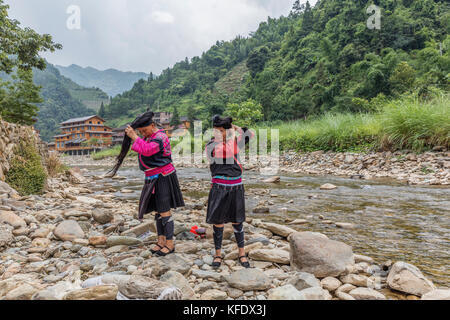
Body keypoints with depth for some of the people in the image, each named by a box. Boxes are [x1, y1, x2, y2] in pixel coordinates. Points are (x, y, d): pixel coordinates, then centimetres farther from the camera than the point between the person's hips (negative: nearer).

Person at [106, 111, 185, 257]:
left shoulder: (160, 138, -16)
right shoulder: (149, 137, 14)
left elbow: (146, 150, -31)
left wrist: (134, 137, -22)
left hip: (163, 178, -9)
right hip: (154, 179, 9)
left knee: (164, 211, -5)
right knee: (158, 210, 12)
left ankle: (170, 244, 5)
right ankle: (161, 241, 21)